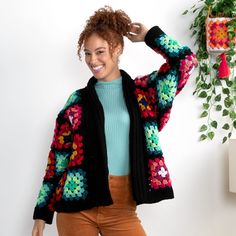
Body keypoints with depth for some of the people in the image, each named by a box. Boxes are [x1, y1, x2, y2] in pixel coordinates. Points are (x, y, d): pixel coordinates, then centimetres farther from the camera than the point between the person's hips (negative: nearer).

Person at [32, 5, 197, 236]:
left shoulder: (142, 92, 6)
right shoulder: (78, 101, 6)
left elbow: (185, 61, -1)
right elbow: (58, 157, 7)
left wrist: (150, 36, 7)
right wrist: (42, 212, 6)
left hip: (122, 207, 0)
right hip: (77, 203, 1)